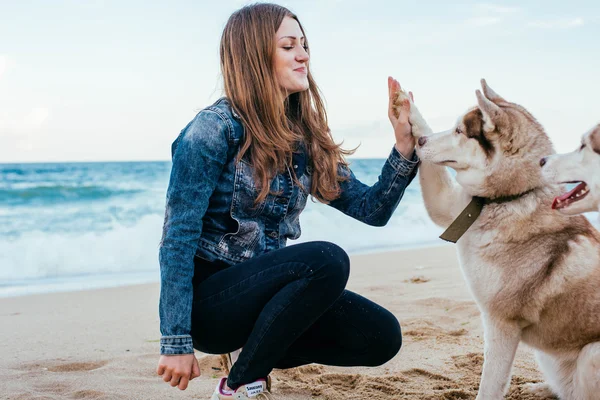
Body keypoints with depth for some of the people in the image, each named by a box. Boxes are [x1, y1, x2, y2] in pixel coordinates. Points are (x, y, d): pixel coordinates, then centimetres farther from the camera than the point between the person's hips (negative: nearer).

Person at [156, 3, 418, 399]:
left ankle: (258, 351, 12)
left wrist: (404, 142, -12)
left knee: (382, 336, -6)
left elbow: (372, 209, 4)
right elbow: (178, 238, -18)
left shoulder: (305, 138, 5)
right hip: (206, 301, -7)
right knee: (327, 260, -29)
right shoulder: (216, 128, -15)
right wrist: (177, 344, -21)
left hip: (260, 290, 7)